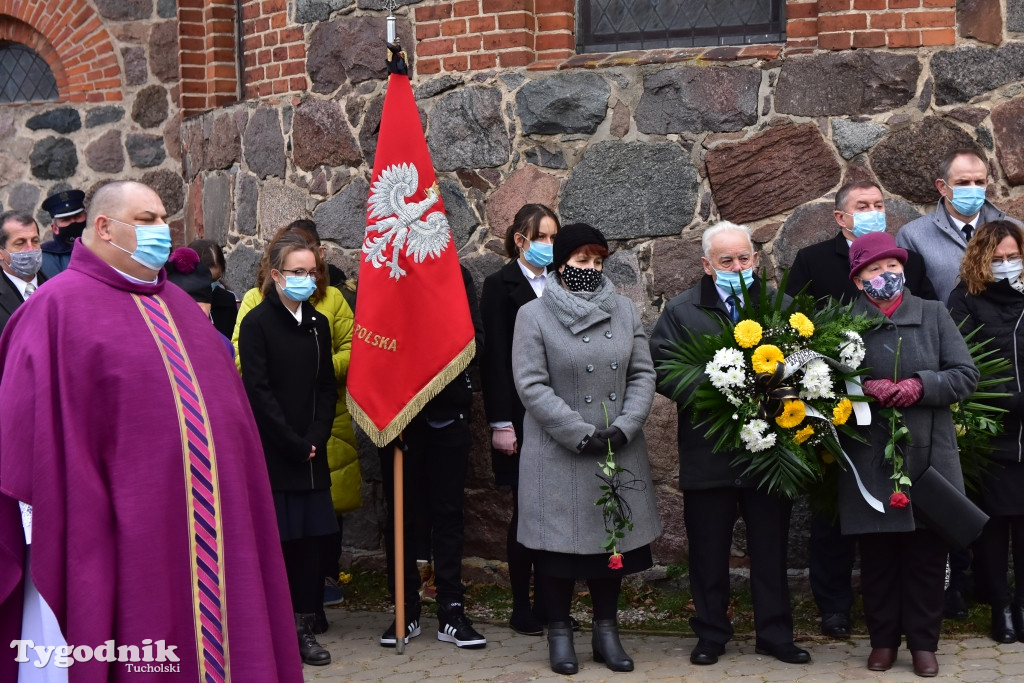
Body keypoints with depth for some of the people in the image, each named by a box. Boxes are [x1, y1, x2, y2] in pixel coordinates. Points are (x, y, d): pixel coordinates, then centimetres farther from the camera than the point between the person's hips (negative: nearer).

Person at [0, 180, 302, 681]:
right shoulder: (60, 308, -7)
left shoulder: (178, 305, 16)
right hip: (120, 532, -7)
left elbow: (223, 404, 20)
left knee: (213, 637, 11)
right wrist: (46, 522, -15)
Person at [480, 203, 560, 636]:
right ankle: (522, 610, 11)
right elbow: (494, 359, -7)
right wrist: (501, 423, -12)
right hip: (521, 418, -4)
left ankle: (549, 605, 15)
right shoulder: (501, 285, -3)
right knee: (526, 512, 0)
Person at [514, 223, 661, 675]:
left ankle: (606, 632, 23)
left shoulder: (624, 311, 8)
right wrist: (582, 434, -17)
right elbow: (532, 385, -12)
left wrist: (624, 427, -11)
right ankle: (560, 634, 18)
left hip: (620, 452, 4)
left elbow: (643, 374, 4)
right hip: (558, 456, -4)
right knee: (561, 541, 3)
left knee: (614, 536, 10)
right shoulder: (534, 315, -4)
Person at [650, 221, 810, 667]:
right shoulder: (681, 312, 2)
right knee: (709, 551, 9)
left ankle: (775, 633, 22)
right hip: (708, 453, -1)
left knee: (770, 548, 10)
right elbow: (662, 370, -6)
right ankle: (711, 634, 23)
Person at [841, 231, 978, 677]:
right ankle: (883, 640, 22)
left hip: (928, 457, 1)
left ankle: (923, 642, 19)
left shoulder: (934, 314, 5)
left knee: (927, 555, 6)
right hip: (869, 461, -1)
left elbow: (966, 375, 1)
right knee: (876, 556, 7)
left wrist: (922, 385, -15)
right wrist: (863, 389, -15)